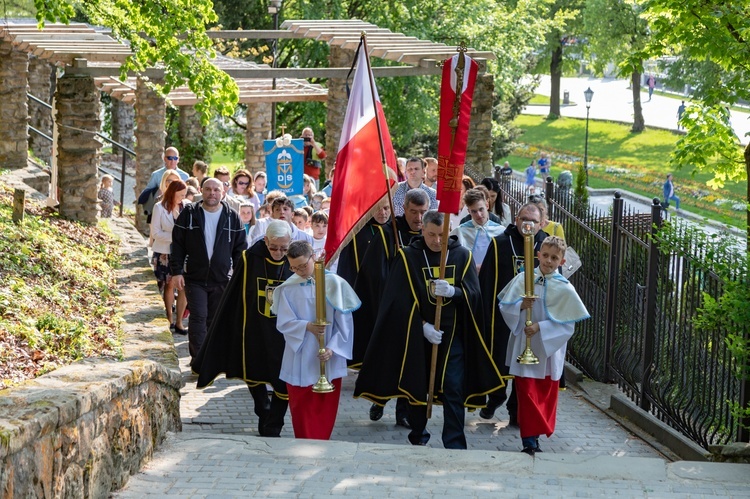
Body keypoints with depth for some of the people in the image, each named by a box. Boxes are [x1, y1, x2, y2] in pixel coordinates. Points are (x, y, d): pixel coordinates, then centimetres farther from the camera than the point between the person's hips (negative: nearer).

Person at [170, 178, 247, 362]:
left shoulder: (232, 217, 4)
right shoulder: (189, 214, 0)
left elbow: (240, 248, 7)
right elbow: (177, 244, 1)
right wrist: (176, 271, -6)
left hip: (221, 279, 2)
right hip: (195, 277, -2)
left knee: (215, 320, 9)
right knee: (198, 317, -8)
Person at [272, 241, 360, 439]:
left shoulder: (334, 283, -5)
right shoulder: (288, 288, -2)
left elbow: (344, 322, -3)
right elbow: (283, 322, -4)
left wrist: (332, 348, -13)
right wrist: (307, 326, -22)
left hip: (329, 362, -1)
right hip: (299, 361, 1)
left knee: (326, 407, 6)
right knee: (301, 407, 5)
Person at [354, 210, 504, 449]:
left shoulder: (462, 256, 1)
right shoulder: (408, 257, -2)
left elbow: (473, 295, -2)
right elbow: (402, 300, -5)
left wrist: (452, 291, -23)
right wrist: (423, 325, -15)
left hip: (453, 334, 0)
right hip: (417, 334, 0)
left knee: (454, 391, -5)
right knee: (417, 388, 9)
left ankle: (455, 446, -1)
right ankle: (418, 438, 25)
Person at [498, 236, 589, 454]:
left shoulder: (565, 289, -8)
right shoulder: (523, 279, -4)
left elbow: (567, 324, -9)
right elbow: (505, 307, -1)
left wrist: (541, 327, -19)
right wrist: (520, 305, -21)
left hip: (549, 349, 0)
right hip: (524, 346, 0)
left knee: (547, 394, 11)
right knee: (527, 393, -2)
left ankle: (540, 430, 27)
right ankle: (530, 440, 1)